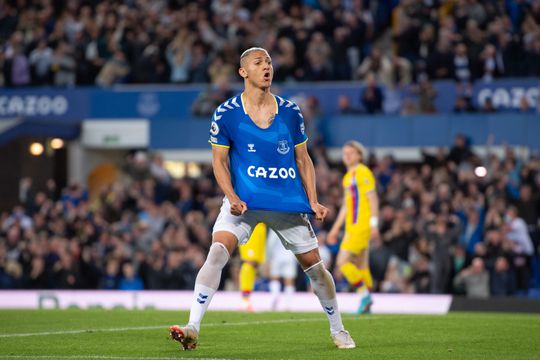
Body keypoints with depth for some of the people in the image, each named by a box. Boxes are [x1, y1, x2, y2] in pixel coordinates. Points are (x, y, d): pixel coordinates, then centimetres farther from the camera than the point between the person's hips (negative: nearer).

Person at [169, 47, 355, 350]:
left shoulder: (290, 112, 3)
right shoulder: (226, 114, -4)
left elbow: (303, 159, 11)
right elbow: (219, 160, 1)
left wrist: (313, 201, 2)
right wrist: (232, 197, -13)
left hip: (289, 201, 2)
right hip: (244, 201, -2)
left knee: (314, 265, 7)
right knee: (217, 252, -23)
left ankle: (338, 330, 27)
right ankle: (193, 328, -25)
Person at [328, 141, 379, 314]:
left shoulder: (363, 173, -8)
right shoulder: (348, 176, 19)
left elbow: (373, 200, -13)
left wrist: (374, 225, -19)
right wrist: (335, 228, 25)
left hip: (362, 227, -9)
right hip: (351, 227, 9)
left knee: (342, 261, -15)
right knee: (361, 266, 9)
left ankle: (364, 294, -8)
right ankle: (366, 303, 13)